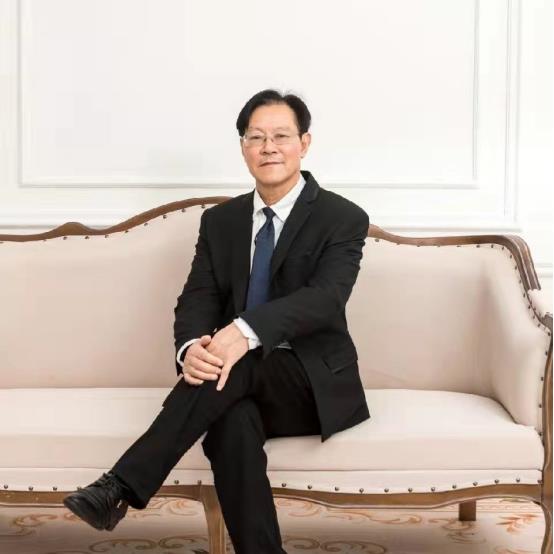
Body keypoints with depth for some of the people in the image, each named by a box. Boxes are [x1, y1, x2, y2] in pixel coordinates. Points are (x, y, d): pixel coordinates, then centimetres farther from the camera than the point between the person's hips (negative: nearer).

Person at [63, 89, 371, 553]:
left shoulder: (343, 218, -4)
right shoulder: (220, 221, 11)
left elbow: (324, 298, -20)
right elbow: (196, 301, 1)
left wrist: (247, 330, -39)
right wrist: (190, 348, -25)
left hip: (315, 386, -3)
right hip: (242, 380, 3)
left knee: (236, 365, -35)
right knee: (232, 423, -35)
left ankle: (123, 485, -34)